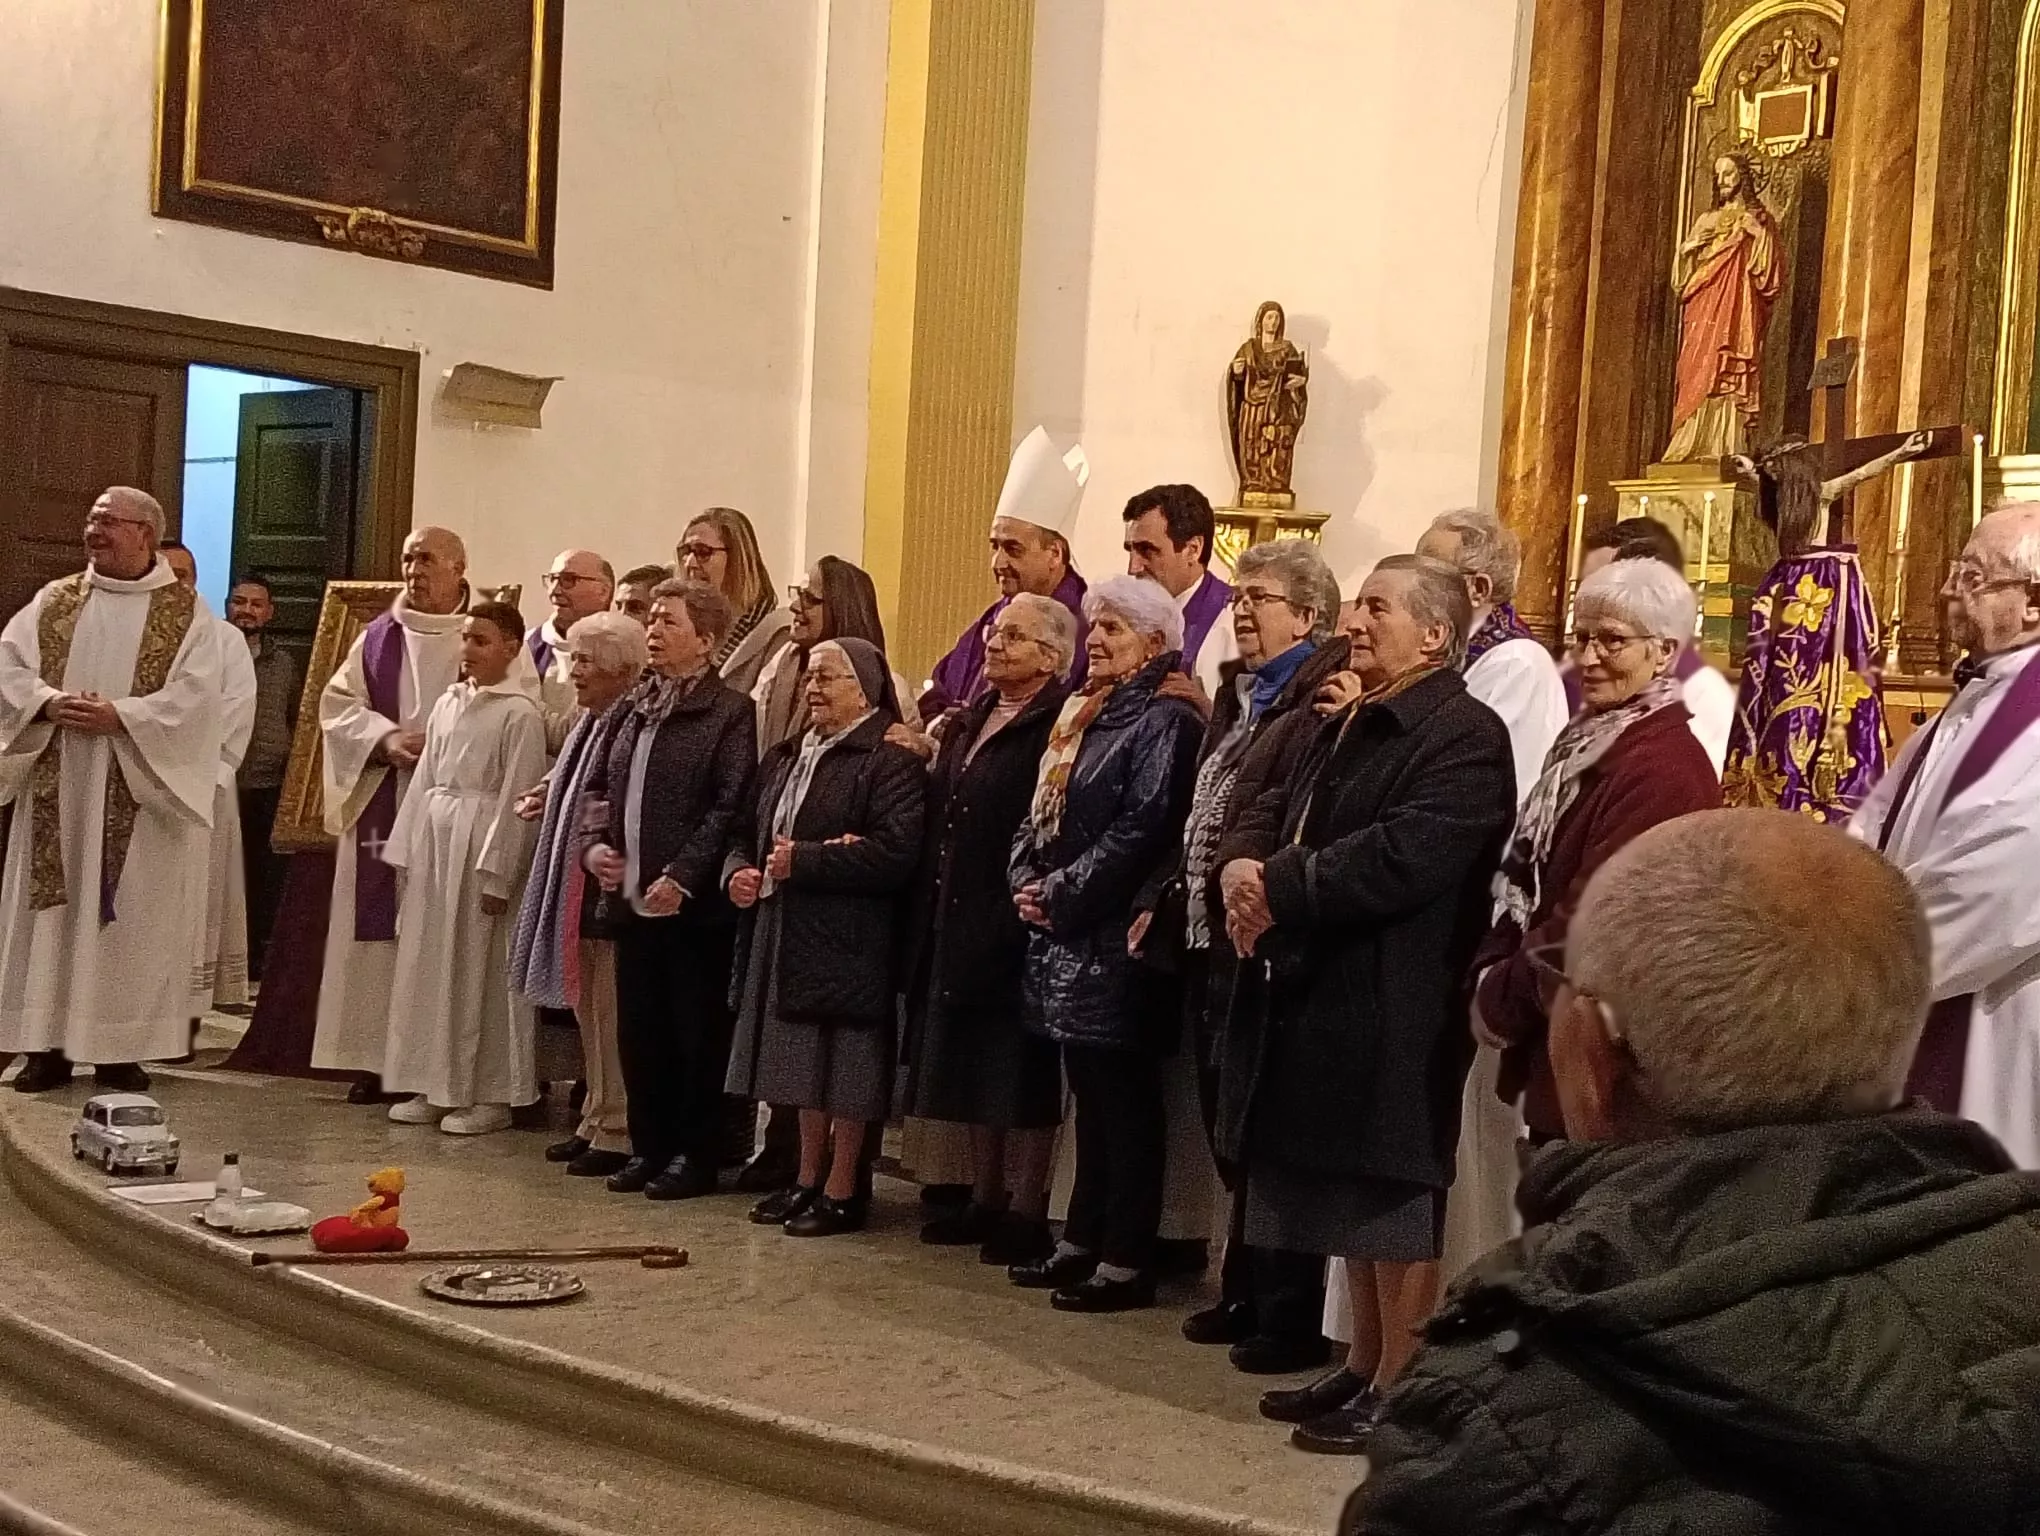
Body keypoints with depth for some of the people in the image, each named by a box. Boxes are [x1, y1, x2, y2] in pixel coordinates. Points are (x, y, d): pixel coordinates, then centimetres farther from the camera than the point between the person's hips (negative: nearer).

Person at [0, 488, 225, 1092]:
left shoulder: (186, 611, 0)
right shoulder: (54, 599, 11)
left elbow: (193, 695, -11)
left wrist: (119, 717, -22)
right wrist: (51, 703, -17)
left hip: (138, 793, -3)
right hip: (57, 786, 3)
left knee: (132, 916, -1)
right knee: (52, 911, 4)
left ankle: (121, 1047, 6)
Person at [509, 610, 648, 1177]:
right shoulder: (590, 721, 14)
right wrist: (549, 801, 10)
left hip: (609, 887, -10)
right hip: (575, 888, 10)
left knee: (612, 1013, -3)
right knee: (587, 1009, 15)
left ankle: (618, 1133, 5)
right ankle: (596, 1120, 25)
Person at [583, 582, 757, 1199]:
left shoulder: (729, 711, -7)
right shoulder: (632, 707, 14)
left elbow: (730, 808, -14)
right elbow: (598, 787, 19)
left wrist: (682, 877, -19)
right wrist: (594, 846, 2)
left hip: (693, 904, -7)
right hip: (632, 896, 7)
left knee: (696, 1031, 2)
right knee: (638, 1031, 11)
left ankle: (695, 1155, 12)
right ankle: (649, 1147, 22)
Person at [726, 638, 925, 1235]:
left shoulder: (890, 762, -11)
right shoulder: (784, 759, 15)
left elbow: (895, 851, -22)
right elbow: (750, 833, 24)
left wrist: (802, 861, -19)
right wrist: (739, 871, 1)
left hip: (849, 941, -8)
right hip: (787, 939, 8)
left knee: (845, 1073, 0)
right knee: (805, 1068, 15)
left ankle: (842, 1190, 10)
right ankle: (809, 1180, 25)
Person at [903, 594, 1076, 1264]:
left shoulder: (1059, 727, -12)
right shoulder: (969, 724, 16)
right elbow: (941, 820, 16)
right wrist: (930, 916, 10)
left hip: (1015, 921, -9)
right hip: (957, 921, 9)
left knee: (1020, 1070, -1)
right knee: (973, 1063, 14)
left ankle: (1026, 1210, 7)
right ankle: (985, 1198, 24)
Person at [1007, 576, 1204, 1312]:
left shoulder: (1165, 721, -11)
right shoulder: (1083, 714, 16)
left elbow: (1141, 831, -20)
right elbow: (1039, 815, 17)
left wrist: (1061, 894, -15)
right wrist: (1028, 882, 0)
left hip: (1115, 938, -9)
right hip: (1066, 934, 9)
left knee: (1123, 1101, -3)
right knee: (1090, 1095, 15)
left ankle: (1126, 1262, 3)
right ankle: (1082, 1243, 23)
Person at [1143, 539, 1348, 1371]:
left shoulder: (1319, 706, -15)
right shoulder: (1239, 696, 17)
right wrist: (1169, 904, 17)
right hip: (1211, 943, 10)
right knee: (1228, 1126, 16)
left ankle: (1291, 1316, 8)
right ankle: (1246, 1293, 28)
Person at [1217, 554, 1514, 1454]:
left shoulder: (1465, 736, -14)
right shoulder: (1347, 726, 18)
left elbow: (1405, 857, -26)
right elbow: (1275, 808, 15)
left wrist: (1280, 889, -19)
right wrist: (1242, 867, -8)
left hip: (1395, 1008, -10)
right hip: (1321, 999, 10)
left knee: (1397, 1201, -1)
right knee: (1353, 1198, 17)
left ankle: (1400, 1385, 8)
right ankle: (1362, 1366, 28)